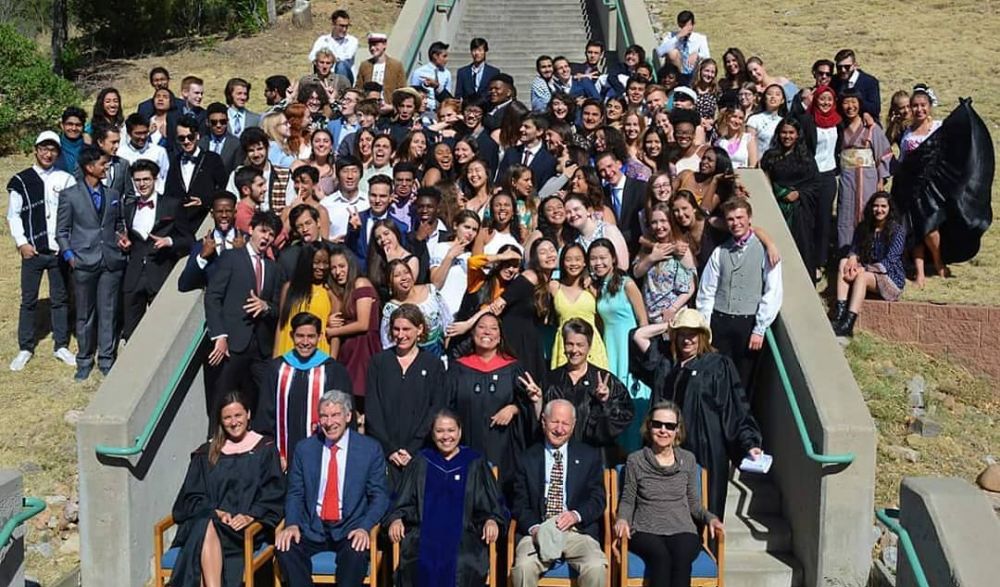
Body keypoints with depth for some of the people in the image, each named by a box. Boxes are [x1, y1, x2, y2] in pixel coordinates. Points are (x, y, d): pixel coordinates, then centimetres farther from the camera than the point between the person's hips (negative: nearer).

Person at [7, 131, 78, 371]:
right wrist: (21, 242, -7)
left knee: (60, 299, 10)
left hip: (60, 250, 1)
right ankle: (25, 348, 16)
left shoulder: (66, 180, 2)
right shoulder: (21, 181, 1)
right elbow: (13, 215, 2)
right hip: (32, 251, -1)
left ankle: (61, 346, 19)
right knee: (28, 300, 7)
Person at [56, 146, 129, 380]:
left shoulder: (113, 194, 11)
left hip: (111, 262, 2)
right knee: (84, 314, 8)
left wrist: (122, 236, 1)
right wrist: (69, 256, -6)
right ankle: (84, 361, 20)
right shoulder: (69, 195, 0)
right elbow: (62, 231, 4)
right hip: (84, 263, -2)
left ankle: (106, 359, 17)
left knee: (109, 313, 6)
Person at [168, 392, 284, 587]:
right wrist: (215, 512, -9)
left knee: (207, 529, -33)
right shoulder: (207, 453, 17)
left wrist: (250, 516, -14)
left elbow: (274, 495, 4)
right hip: (208, 518, 2)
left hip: (247, 527, -2)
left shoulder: (265, 449, 10)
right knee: (207, 526, -34)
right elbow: (192, 496, 11)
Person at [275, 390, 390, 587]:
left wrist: (364, 527, -18)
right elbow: (295, 494, 9)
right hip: (312, 527, 2)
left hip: (350, 528, -2)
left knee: (357, 553, -33)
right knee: (285, 547, -26)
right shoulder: (304, 449, 7)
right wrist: (292, 524, -10)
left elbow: (379, 496, -1)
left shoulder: (370, 449, 0)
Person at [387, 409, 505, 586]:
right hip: (424, 532, 1)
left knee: (461, 565, -33)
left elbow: (492, 504, 11)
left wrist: (491, 520, -11)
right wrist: (396, 519, -6)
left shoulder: (475, 463, 14)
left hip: (463, 533, -1)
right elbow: (404, 501, 15)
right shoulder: (421, 462, 18)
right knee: (420, 564, -32)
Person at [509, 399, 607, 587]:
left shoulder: (590, 456, 12)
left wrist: (576, 515, -14)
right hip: (538, 532, 0)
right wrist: (534, 528, -14)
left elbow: (598, 500, 7)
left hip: (578, 531, 0)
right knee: (523, 567, -31)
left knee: (597, 568, -29)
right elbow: (519, 504, 7)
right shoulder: (527, 459, 12)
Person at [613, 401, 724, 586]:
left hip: (682, 530, 1)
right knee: (661, 556, -35)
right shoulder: (635, 460, 8)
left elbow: (694, 503, 16)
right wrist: (622, 519, -8)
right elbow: (627, 500, 12)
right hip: (645, 531, -1)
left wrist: (710, 517, -3)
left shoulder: (688, 460, 13)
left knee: (682, 557, -34)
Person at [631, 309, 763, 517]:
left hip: (705, 448, -3)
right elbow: (639, 335, 16)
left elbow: (737, 408, -1)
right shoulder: (665, 361, 14)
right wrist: (669, 325, 15)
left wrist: (749, 443, -10)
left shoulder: (719, 365, 3)